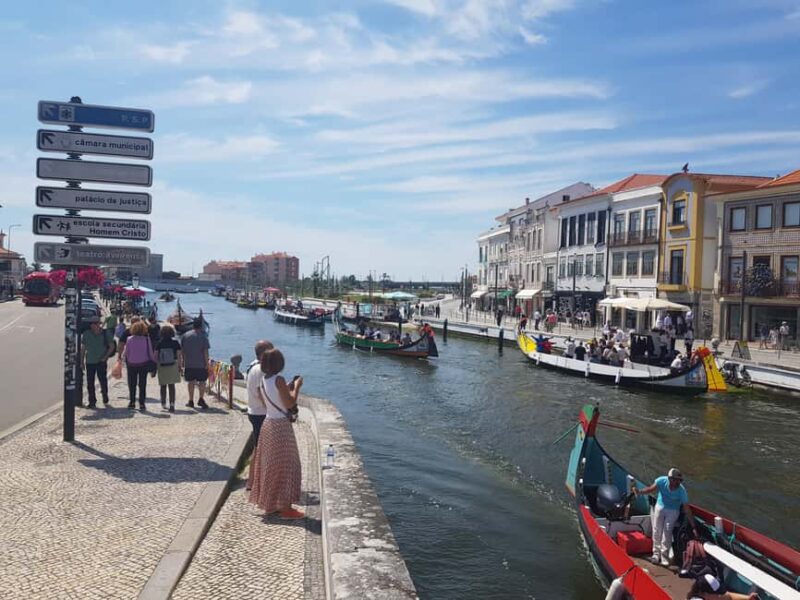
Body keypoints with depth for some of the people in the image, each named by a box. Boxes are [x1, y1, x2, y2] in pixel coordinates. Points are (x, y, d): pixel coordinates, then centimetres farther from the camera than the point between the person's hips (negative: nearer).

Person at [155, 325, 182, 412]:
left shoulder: (159, 343, -4)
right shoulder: (175, 342, -5)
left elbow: (155, 355, -5)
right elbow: (179, 355, -6)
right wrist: (179, 366, 2)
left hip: (162, 367, 1)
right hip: (173, 366, -1)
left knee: (163, 386, 16)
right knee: (171, 386, 3)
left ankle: (163, 403, 28)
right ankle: (172, 404, -9)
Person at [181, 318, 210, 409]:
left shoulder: (185, 335, 3)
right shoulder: (203, 336, -6)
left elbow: (181, 350, 7)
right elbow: (205, 351, -10)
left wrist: (183, 360, 16)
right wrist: (207, 363, -6)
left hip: (188, 364, 3)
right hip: (201, 364, -3)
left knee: (191, 382, 10)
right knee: (202, 381, 6)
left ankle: (191, 401, 15)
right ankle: (201, 399, -3)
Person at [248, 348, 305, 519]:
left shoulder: (263, 381, 6)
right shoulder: (279, 380, -18)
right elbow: (290, 403, -20)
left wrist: (288, 388, 15)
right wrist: (296, 387, -8)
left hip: (268, 424, 8)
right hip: (281, 426, -8)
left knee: (270, 465, 16)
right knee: (285, 466, 0)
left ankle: (271, 503, 26)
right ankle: (285, 508, 5)